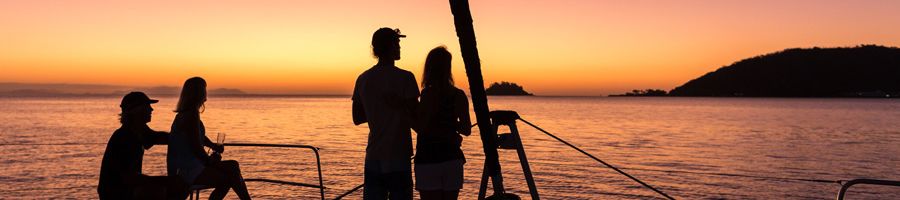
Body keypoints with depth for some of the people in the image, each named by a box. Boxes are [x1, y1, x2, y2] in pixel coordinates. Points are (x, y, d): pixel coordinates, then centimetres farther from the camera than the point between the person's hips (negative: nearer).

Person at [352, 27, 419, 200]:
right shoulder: (404, 78, -9)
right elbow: (415, 117, -11)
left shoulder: (363, 79, 7)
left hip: (373, 156, 5)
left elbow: (357, 118, 12)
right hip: (398, 155, -5)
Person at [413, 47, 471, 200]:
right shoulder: (459, 95, 2)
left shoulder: (428, 93, -11)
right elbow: (467, 130, 5)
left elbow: (420, 127, -16)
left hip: (428, 160, -5)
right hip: (452, 159, 5)